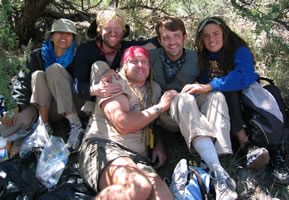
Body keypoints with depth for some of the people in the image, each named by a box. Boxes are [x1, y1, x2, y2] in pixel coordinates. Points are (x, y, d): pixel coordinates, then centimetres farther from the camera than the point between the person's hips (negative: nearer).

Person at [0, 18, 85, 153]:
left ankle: (75, 125, -32)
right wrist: (17, 107, -23)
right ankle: (45, 126, -22)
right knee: (38, 75, -26)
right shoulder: (37, 56, 0)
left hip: (69, 106, -1)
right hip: (42, 105, 2)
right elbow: (23, 81, -9)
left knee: (54, 69, -26)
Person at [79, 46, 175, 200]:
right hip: (102, 147, -4)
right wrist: (160, 107, -2)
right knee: (139, 187, -37)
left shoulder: (154, 89, 23)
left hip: (137, 157, 5)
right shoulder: (114, 81, 5)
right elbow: (123, 124, -12)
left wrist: (159, 145, 15)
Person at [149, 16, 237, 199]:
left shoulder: (195, 58, 6)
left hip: (192, 113, 3)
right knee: (184, 99, -37)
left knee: (216, 96, -27)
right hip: (166, 114, -3)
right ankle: (219, 174, -54)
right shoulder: (152, 57, 1)